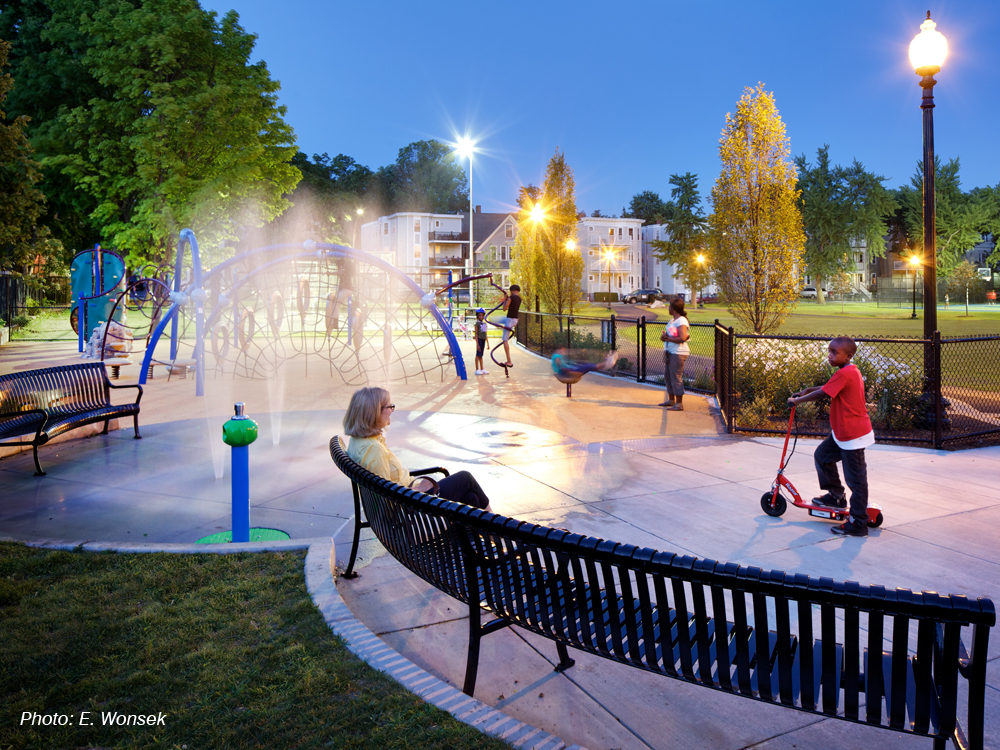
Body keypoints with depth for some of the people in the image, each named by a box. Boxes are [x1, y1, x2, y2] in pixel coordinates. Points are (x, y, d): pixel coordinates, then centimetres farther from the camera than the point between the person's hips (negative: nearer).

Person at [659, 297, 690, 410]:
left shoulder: (681, 321, -15)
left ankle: (679, 404, -3)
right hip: (670, 352, 11)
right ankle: (671, 400, 30)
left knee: (676, 377, -8)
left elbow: (682, 338, -24)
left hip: (678, 353, -11)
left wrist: (668, 338, -16)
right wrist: (664, 336, 1)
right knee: (668, 376, 17)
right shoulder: (673, 320, 16)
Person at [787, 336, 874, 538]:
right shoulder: (851, 371, 10)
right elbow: (829, 387, 23)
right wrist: (807, 390, 15)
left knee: (855, 478, -3)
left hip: (852, 434, -10)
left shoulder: (844, 373, -21)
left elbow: (822, 394, -22)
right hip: (842, 431, 10)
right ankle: (836, 495, 34)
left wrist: (798, 400, -11)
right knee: (822, 455, 21)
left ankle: (858, 523, 5)